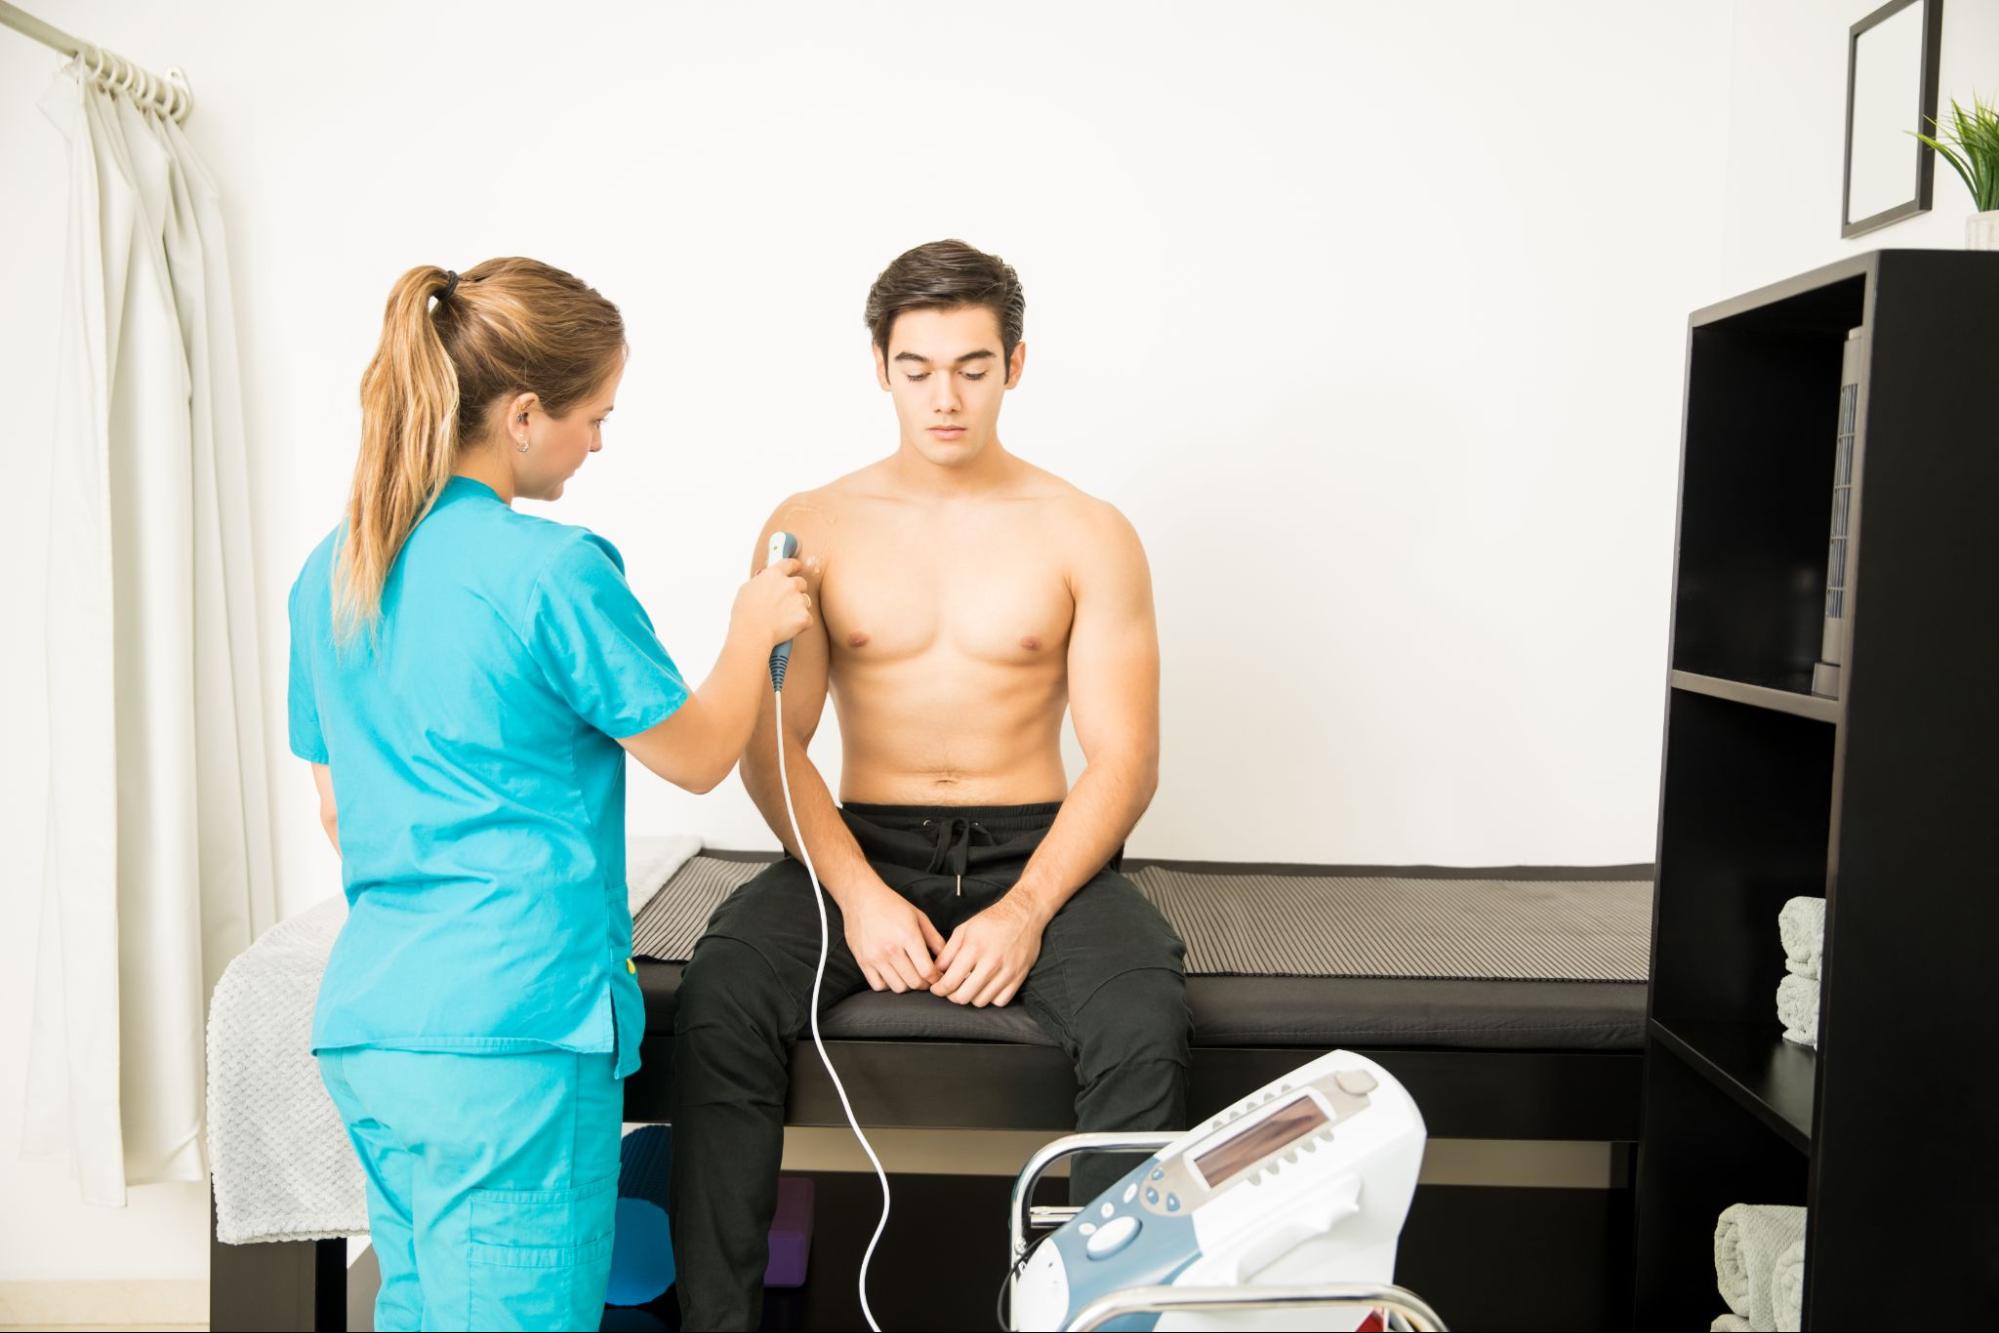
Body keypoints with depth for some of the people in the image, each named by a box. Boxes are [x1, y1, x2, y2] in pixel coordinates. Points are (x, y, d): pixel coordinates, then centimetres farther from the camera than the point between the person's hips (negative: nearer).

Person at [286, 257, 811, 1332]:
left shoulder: (331, 571, 8)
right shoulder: (552, 571, -15)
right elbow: (696, 756, -4)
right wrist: (754, 628, 11)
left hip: (364, 1021, 8)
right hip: (511, 1025, -8)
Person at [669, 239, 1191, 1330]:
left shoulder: (1087, 535, 3)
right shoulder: (811, 528, 6)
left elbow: (1124, 759, -2)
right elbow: (770, 744, -1)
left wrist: (1027, 910, -17)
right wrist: (857, 893, -17)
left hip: (1034, 846, 0)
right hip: (861, 843, 1)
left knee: (1143, 1026, -29)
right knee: (718, 1000, -26)